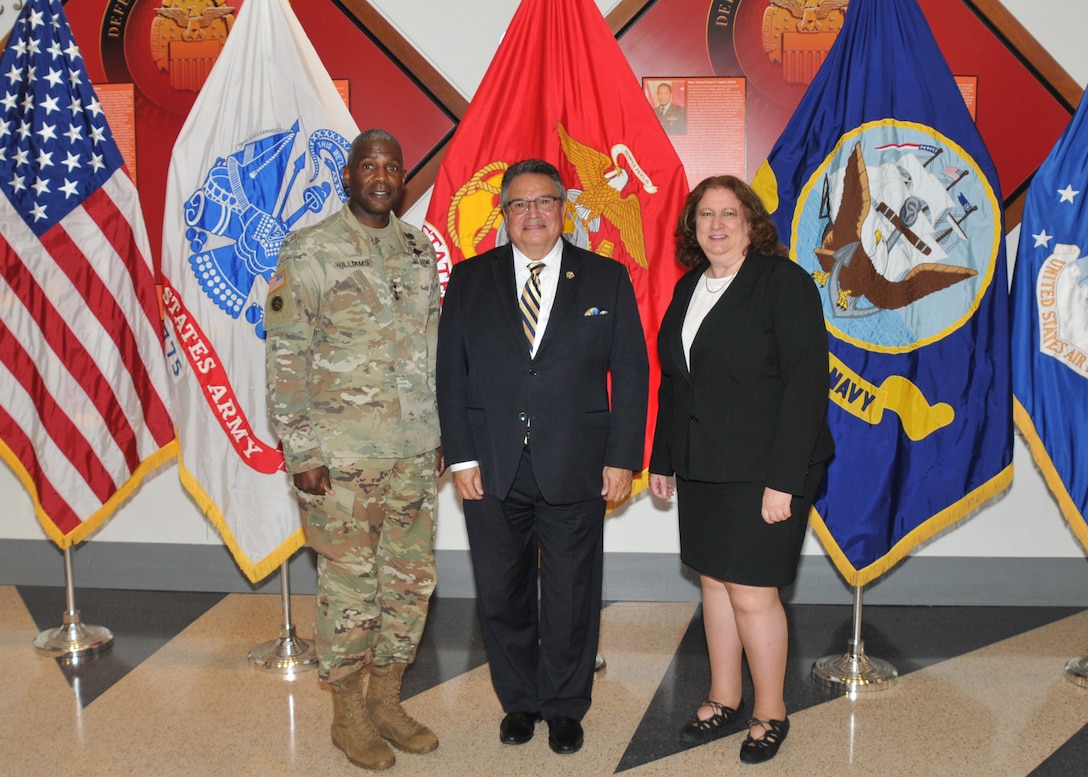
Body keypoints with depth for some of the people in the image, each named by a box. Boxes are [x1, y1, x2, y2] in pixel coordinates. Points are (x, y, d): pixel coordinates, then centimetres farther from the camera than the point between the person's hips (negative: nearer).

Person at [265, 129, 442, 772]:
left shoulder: (420, 249, 11)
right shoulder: (309, 252, -5)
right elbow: (286, 358, -8)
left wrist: (443, 433, 12)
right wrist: (301, 452, -11)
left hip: (416, 453, 5)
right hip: (342, 456, -5)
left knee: (413, 578, 11)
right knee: (349, 583, 4)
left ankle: (386, 700, 29)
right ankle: (349, 714, 23)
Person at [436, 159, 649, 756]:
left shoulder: (607, 279, 3)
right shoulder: (469, 280, 6)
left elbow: (631, 372, 2)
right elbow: (450, 372, 3)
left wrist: (622, 458, -5)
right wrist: (460, 457, -4)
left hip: (576, 471, -1)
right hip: (491, 471, 1)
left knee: (571, 596, 10)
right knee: (500, 594, 12)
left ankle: (564, 706, 30)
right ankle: (519, 700, 32)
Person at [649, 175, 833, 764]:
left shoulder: (784, 282, -9)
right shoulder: (689, 288, 12)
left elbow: (807, 383, -15)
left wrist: (784, 479, -19)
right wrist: (662, 459, 13)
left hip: (764, 471, -6)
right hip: (701, 468, 7)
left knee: (752, 593, -1)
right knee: (714, 582, 13)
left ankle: (770, 712, 20)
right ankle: (724, 699, 30)